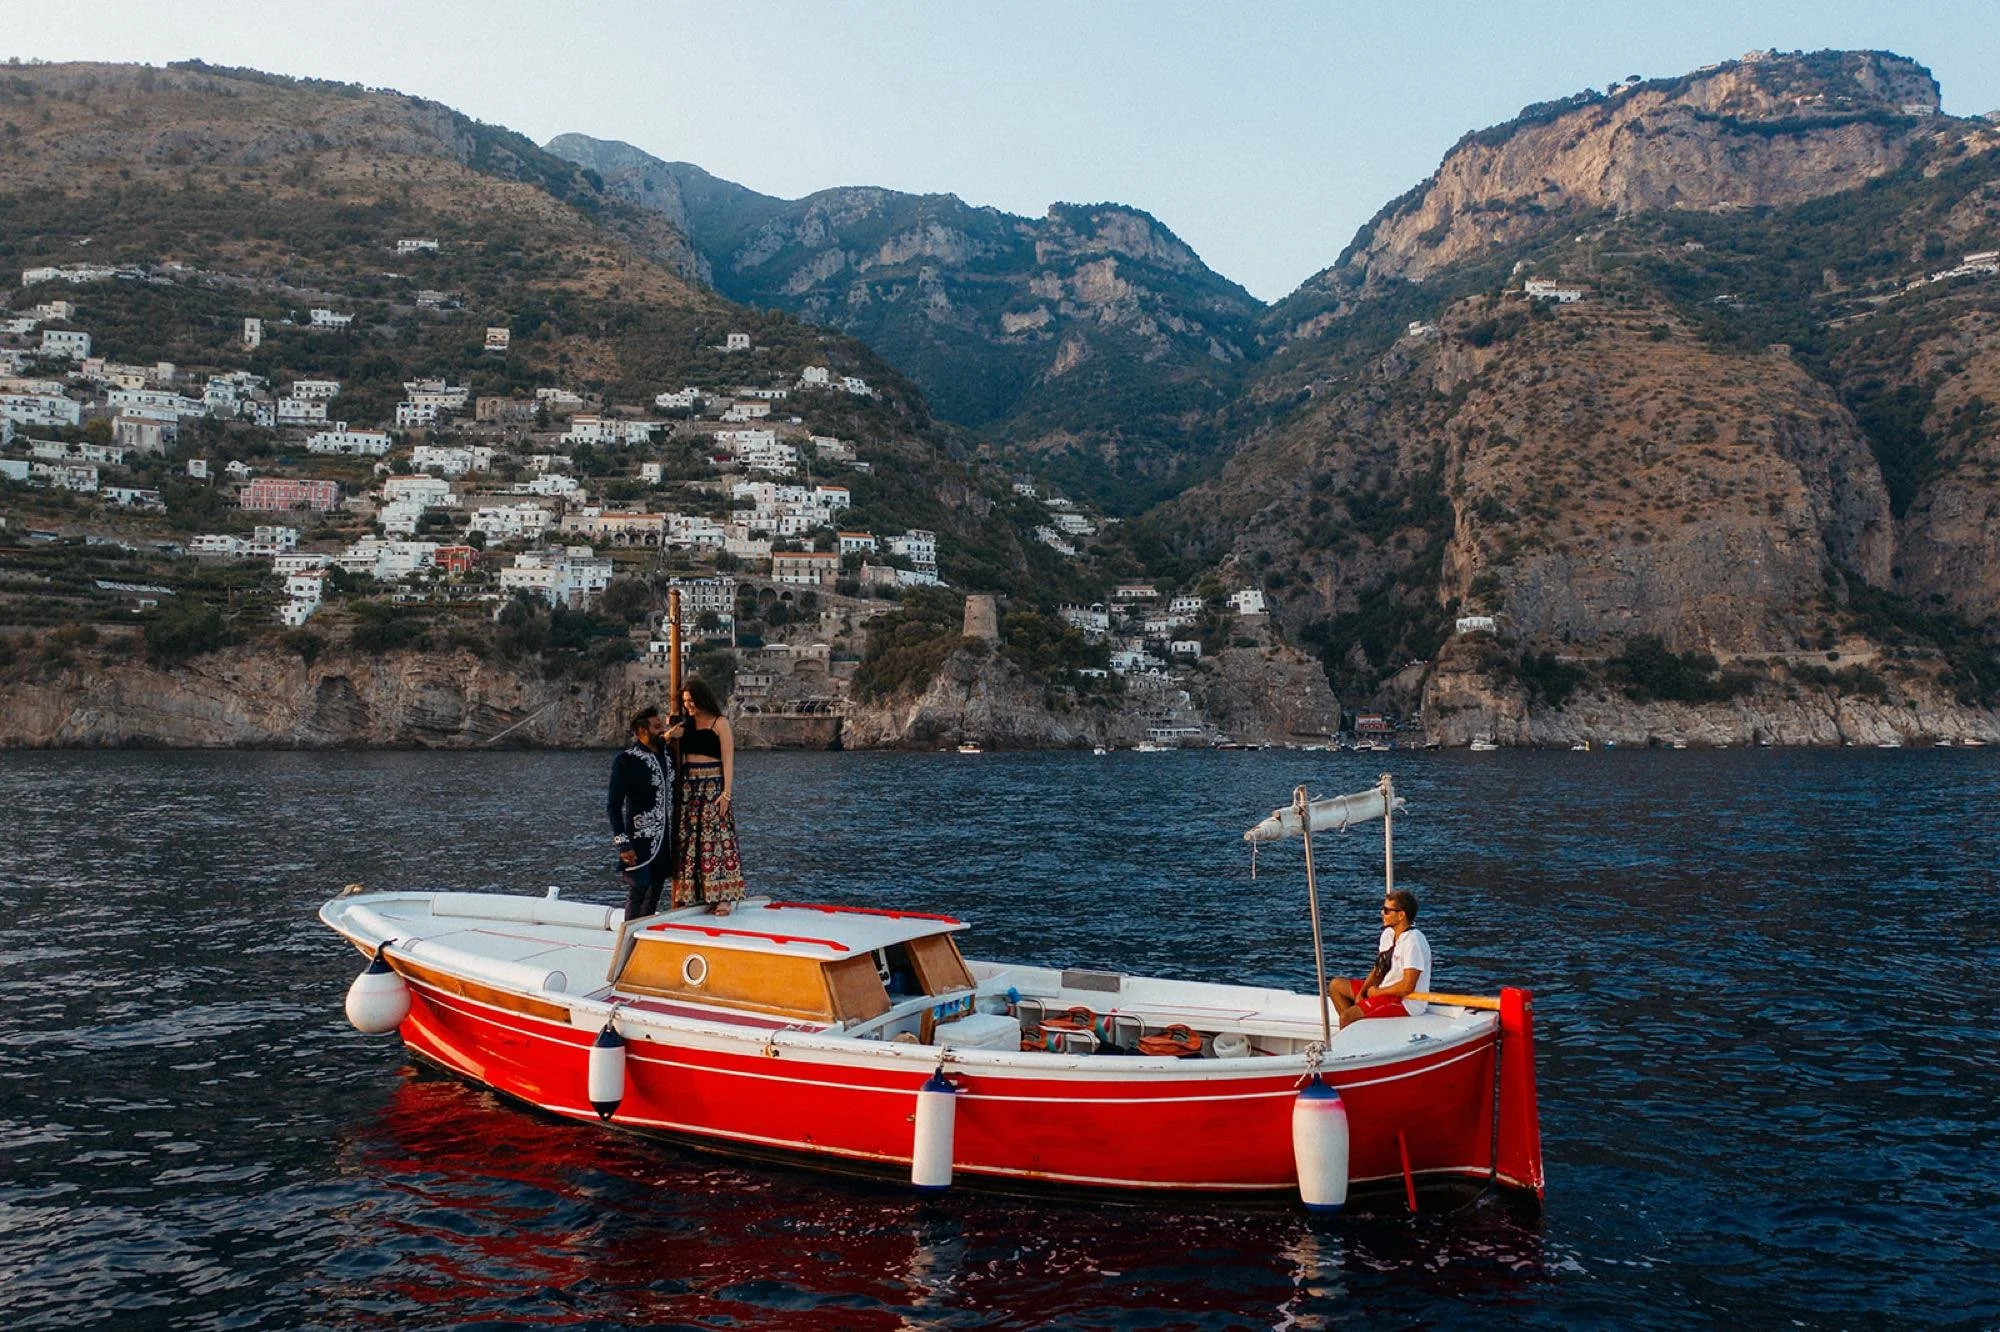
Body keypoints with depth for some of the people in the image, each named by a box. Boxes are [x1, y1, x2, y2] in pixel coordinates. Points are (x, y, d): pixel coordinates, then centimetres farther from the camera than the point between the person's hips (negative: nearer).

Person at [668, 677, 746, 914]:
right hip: (688, 788, 6)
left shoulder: (720, 723, -2)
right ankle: (691, 895, 11)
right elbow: (676, 756, 15)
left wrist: (726, 792, -15)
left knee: (715, 838, -8)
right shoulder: (686, 725, 15)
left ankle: (723, 897, -7)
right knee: (688, 840, 5)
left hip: (713, 786, -6)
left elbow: (728, 760, -7)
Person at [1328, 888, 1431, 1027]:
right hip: (1385, 991, 10)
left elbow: (1407, 987, -26)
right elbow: (1379, 970, 13)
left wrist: (1377, 992, -12)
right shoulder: (1388, 933, 7)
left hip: (1405, 1003, -10)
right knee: (1335, 986, 12)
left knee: (1346, 1017, -22)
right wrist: (1361, 993, -3)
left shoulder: (1413, 941, -23)